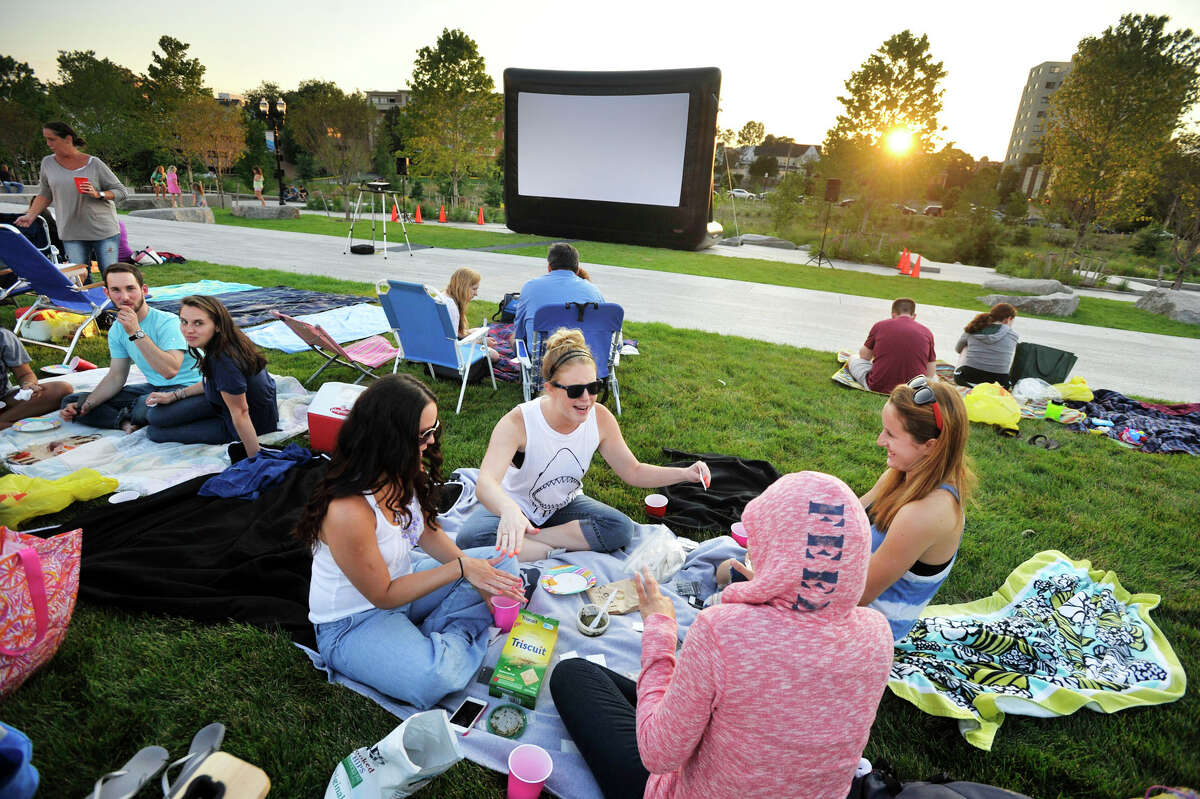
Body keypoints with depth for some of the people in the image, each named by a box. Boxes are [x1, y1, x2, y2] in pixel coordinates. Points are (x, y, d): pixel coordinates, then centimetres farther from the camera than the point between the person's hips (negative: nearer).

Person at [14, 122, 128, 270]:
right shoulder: (48, 163, 8)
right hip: (71, 234, 3)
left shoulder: (93, 164, -3)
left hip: (104, 230, -3)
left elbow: (121, 191, -3)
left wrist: (98, 194, -19)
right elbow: (45, 194, 15)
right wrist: (30, 215, 3)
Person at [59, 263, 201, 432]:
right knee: (70, 402, 3)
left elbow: (170, 371, -33)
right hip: (152, 387, 8)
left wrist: (136, 332, -31)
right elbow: (115, 377, 9)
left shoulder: (167, 322, -19)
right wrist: (85, 406, -6)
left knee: (145, 405, -41)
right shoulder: (117, 331, 6)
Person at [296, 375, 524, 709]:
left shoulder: (406, 472, -12)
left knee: (501, 563, 4)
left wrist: (477, 573, -9)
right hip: (352, 623, -7)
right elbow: (383, 595, -23)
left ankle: (449, 636, -4)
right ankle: (456, 637, -2)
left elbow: (427, 532, 4)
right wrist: (460, 568, -24)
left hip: (402, 577, 8)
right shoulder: (348, 512, -35)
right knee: (434, 679, -32)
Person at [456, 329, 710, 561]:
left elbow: (633, 471, -5)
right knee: (470, 538, -31)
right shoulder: (518, 423, -31)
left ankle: (528, 539, -15)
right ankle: (556, 550, -18)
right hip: (514, 505, -3)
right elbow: (485, 483, -43)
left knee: (621, 528, -22)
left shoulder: (600, 418, -17)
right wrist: (509, 511, -67)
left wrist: (684, 473, -21)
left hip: (564, 505, 4)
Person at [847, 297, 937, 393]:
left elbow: (864, 356, 14)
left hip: (878, 387, 0)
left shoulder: (879, 325, 0)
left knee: (853, 359, 23)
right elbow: (930, 374, 5)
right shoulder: (927, 332, 1)